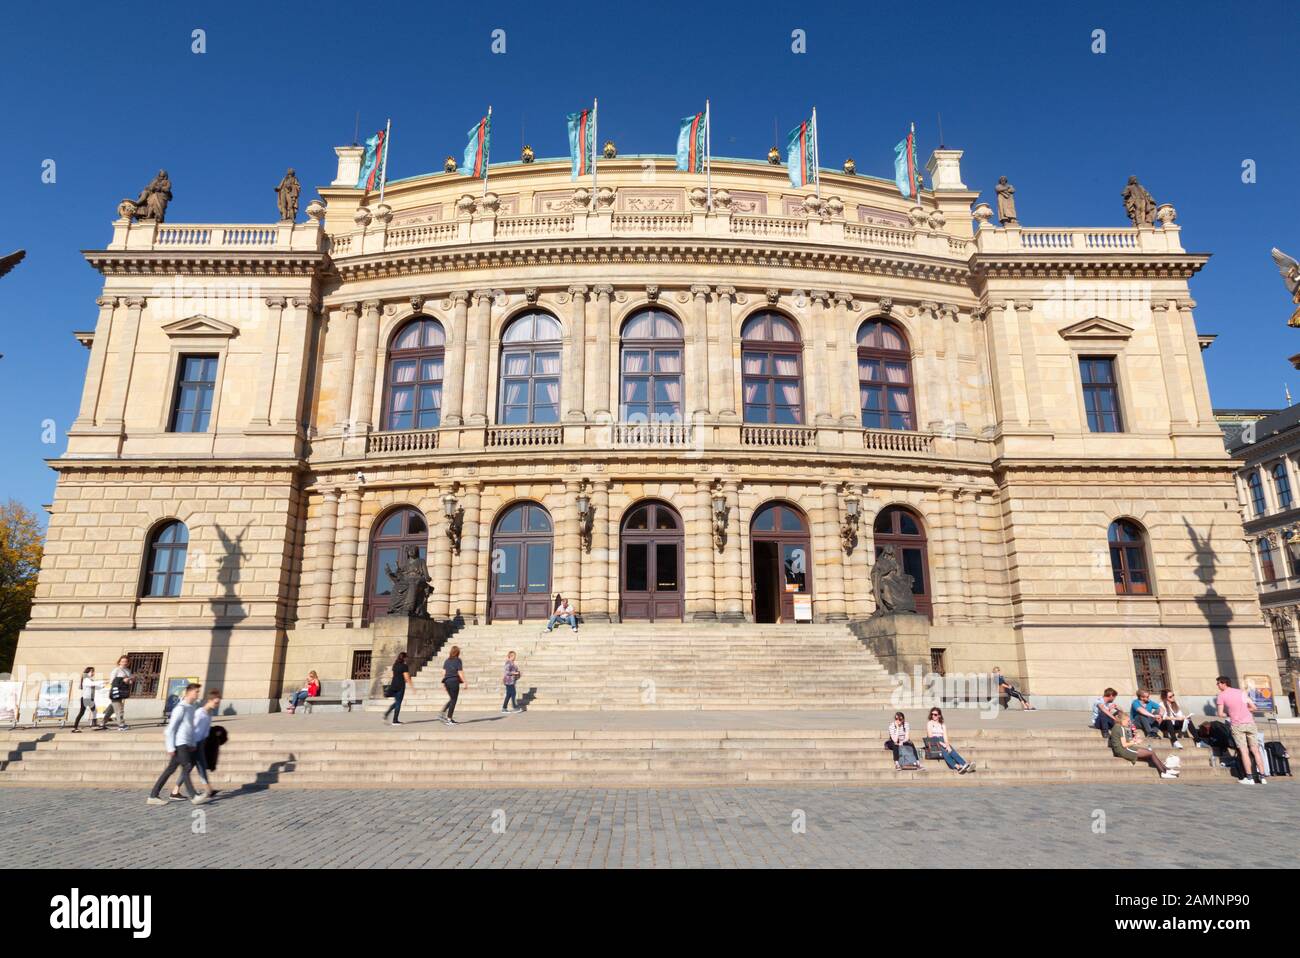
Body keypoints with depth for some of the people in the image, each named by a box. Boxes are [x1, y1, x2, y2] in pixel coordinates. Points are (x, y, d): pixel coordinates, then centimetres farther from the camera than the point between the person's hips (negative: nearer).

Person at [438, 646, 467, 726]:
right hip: (454, 681, -6)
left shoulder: (447, 660, 9)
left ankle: (442, 713, 10)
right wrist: (464, 682, -4)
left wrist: (443, 682, 15)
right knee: (453, 700, 2)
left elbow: (444, 672, 9)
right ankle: (449, 719, 1)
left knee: (451, 699, 21)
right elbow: (460, 672, -10)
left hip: (447, 681, 6)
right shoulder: (458, 660, -7)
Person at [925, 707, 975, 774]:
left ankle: (965, 765, -51)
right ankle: (957, 766, -54)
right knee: (944, 752, -34)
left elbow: (945, 737, 9)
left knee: (952, 751, -29)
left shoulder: (943, 725, 22)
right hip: (934, 743, -3)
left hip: (943, 743, 3)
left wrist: (947, 745, -13)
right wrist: (941, 743, -14)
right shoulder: (929, 723, 11)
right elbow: (930, 736, -2)